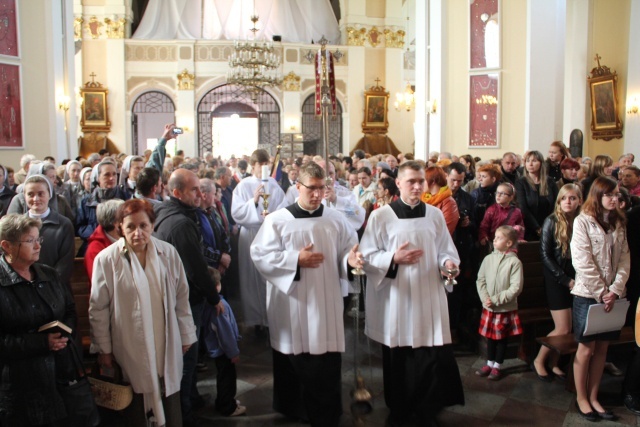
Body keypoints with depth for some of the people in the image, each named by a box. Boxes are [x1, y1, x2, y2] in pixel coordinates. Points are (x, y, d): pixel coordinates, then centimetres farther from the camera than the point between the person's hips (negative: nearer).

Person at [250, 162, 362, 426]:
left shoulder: (336, 220, 4)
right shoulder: (277, 220, -4)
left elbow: (346, 252, 7)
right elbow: (260, 255, -8)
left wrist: (351, 259, -17)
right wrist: (296, 260, -16)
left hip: (325, 305, 2)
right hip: (291, 307, -1)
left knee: (326, 369, 5)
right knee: (291, 366, 11)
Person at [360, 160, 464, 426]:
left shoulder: (435, 215, 5)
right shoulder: (381, 216, -4)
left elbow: (445, 250, 10)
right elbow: (367, 256, -4)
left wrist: (448, 263, -12)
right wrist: (393, 259, -19)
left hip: (429, 296, 2)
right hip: (395, 298, -2)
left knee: (433, 357, 1)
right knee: (397, 358, 9)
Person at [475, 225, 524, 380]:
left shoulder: (514, 262, -13)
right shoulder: (488, 259, -1)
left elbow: (516, 288, -16)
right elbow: (481, 280, 3)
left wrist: (496, 299, -18)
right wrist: (485, 298, -12)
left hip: (506, 308, -3)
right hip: (488, 307, 3)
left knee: (502, 338, 11)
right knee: (490, 336, 15)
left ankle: (497, 366, 26)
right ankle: (489, 363, 31)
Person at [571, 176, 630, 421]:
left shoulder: (619, 223, 10)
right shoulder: (583, 221, -7)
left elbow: (624, 259, 4)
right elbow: (583, 262, -13)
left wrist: (615, 291, -9)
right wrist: (600, 292, -13)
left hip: (611, 296, 5)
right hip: (588, 294, -5)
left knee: (602, 348, 10)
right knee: (586, 348, 3)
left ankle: (593, 397, 21)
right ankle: (581, 398, 17)